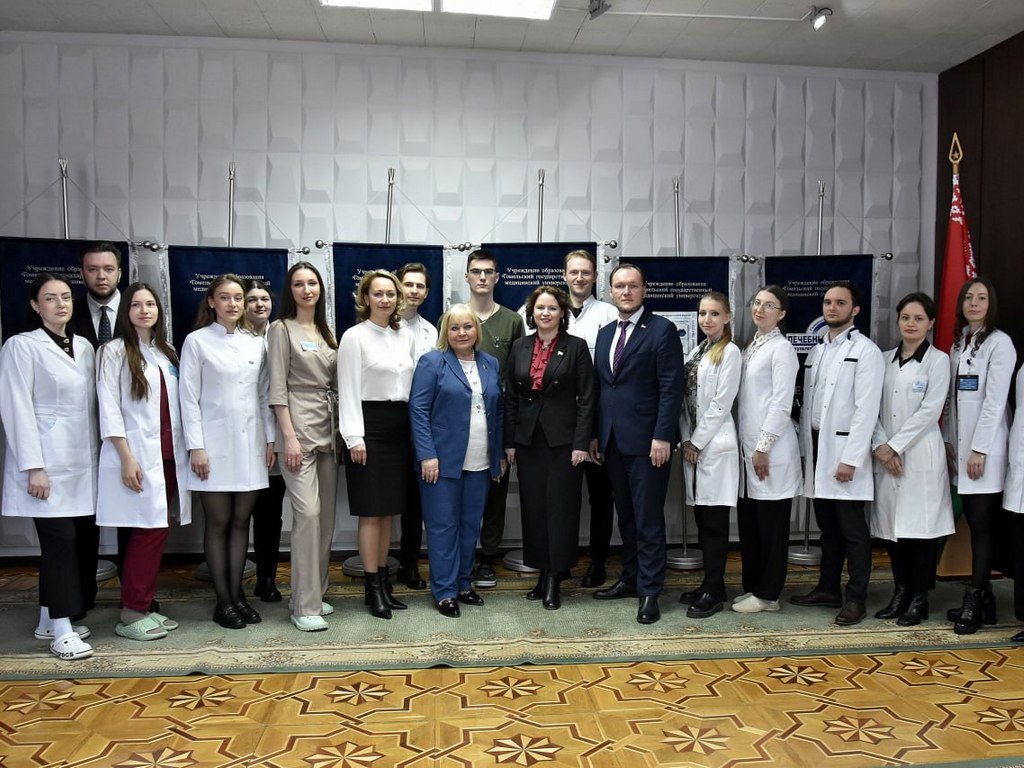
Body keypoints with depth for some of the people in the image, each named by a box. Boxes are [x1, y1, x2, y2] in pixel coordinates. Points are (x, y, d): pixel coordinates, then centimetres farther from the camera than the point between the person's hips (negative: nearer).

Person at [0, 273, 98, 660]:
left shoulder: (84, 347, 13)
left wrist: (97, 455, 9)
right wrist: (33, 467, -15)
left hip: (83, 461, 6)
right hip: (48, 462, -6)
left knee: (83, 539, 6)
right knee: (60, 539, -7)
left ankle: (49, 620, 20)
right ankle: (61, 630, 2)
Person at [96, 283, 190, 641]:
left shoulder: (167, 353, 16)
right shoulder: (115, 351, -1)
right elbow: (109, 408, -8)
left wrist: (185, 450, 8)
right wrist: (126, 457, -15)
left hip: (168, 455, 6)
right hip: (137, 455, -6)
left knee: (158, 531, 6)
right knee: (147, 531, -9)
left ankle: (144, 607, 15)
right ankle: (131, 614, 1)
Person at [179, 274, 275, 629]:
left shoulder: (257, 343, 9)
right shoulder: (197, 341, -1)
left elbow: (265, 394, 11)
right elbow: (189, 397, -4)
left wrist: (270, 439, 5)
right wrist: (196, 446, -10)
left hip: (250, 442, 3)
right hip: (215, 443, -3)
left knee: (241, 521, 8)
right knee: (218, 523, 3)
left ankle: (237, 594, 17)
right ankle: (223, 601, 11)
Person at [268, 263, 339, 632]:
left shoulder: (327, 333, 17)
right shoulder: (282, 329, -1)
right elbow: (277, 388, -7)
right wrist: (289, 437, -14)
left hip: (328, 431, 7)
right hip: (298, 429, -7)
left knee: (326, 516, 7)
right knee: (307, 512, -13)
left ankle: (313, 593, 19)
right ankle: (305, 606, -5)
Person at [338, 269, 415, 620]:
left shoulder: (405, 337, 12)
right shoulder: (354, 337, -5)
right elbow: (348, 389, -9)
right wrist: (354, 438, -14)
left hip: (399, 426, 6)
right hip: (370, 425, -6)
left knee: (388, 510, 12)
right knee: (371, 512, 0)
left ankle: (384, 581, 22)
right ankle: (373, 588, 10)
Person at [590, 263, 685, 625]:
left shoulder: (662, 330, -6)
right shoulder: (605, 334, 14)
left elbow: (671, 387, -12)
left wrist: (662, 436, -17)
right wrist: (595, 434, 12)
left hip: (647, 441, -6)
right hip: (613, 441, 6)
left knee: (648, 518, 0)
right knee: (625, 516, 15)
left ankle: (649, 591, 9)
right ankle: (630, 578, 27)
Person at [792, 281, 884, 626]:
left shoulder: (865, 350, -6)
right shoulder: (817, 351, 16)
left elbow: (867, 409, -14)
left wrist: (850, 458, -18)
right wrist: (805, 448, 9)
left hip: (844, 450, -7)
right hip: (816, 447, 7)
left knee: (852, 529, 0)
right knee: (827, 526, 14)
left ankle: (856, 598, 8)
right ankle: (828, 588, 24)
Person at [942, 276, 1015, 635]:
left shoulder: (999, 343, -8)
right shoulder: (958, 343, 14)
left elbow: (995, 400, -14)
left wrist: (979, 449, -16)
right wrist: (948, 441, 10)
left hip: (985, 449, -7)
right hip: (960, 448, 7)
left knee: (983, 525, -3)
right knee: (973, 523, 9)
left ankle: (974, 602, 3)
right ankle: (983, 597, 17)